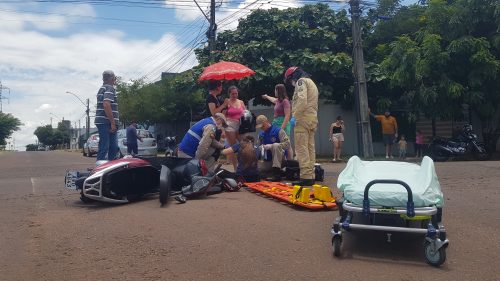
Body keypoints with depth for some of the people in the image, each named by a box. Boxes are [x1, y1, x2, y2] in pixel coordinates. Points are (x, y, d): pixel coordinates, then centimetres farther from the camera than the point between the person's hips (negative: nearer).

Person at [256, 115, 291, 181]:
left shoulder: (278, 130, -8)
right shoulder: (261, 134, 10)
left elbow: (287, 143, -16)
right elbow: (260, 146, 19)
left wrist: (271, 146, -24)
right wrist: (261, 148, -8)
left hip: (278, 158, -5)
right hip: (267, 160, 5)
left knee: (276, 145, -33)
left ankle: (277, 174, -35)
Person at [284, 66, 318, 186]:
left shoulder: (301, 81, -3)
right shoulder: (311, 82, 27)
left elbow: (302, 101, -18)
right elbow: (313, 104, 19)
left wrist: (294, 117, -15)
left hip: (303, 119, -10)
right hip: (313, 119, 10)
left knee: (302, 149, -11)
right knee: (310, 148, 7)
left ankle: (306, 176, -15)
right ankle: (311, 176, 8)